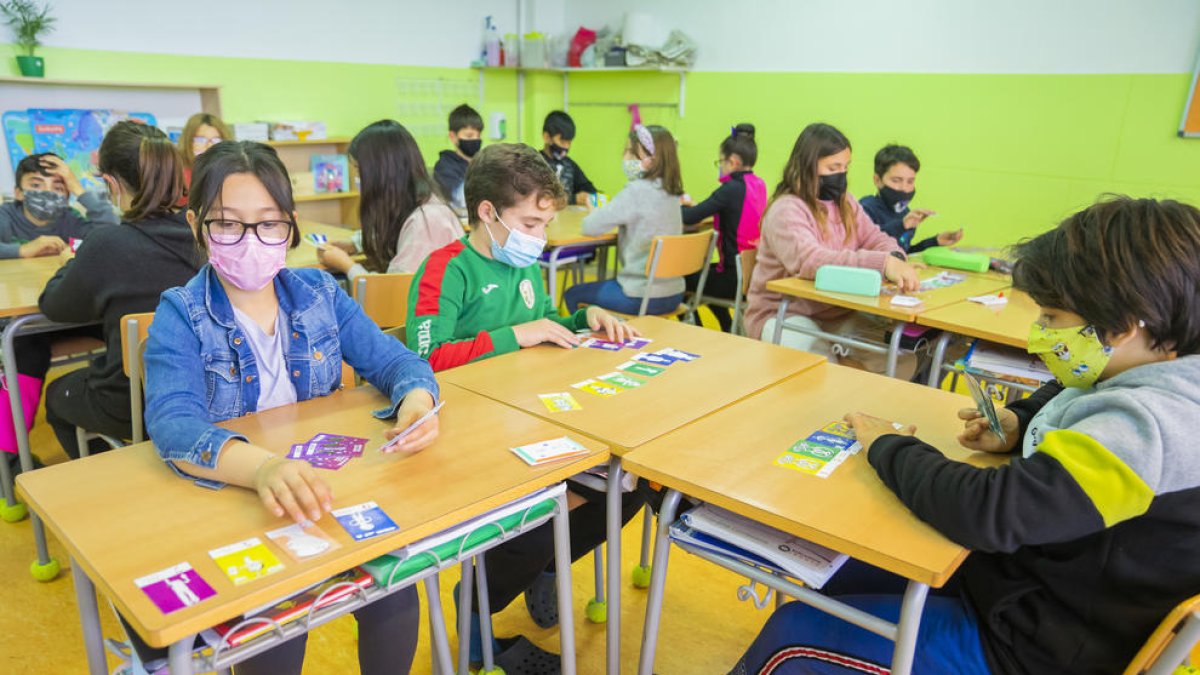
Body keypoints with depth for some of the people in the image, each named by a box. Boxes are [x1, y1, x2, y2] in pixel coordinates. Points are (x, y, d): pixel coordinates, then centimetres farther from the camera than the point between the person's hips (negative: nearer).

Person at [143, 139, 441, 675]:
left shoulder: (319, 293, 2)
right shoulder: (181, 315, -8)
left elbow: (392, 359, -1)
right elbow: (174, 424, -24)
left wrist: (415, 401, -28)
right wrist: (263, 467, -46)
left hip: (323, 485, 3)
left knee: (395, 585, -16)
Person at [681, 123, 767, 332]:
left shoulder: (731, 189, -19)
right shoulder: (759, 185, 6)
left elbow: (689, 218, -21)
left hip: (737, 276, -8)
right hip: (755, 271, 8)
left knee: (683, 277, 11)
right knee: (706, 270, 32)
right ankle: (729, 329, 38)